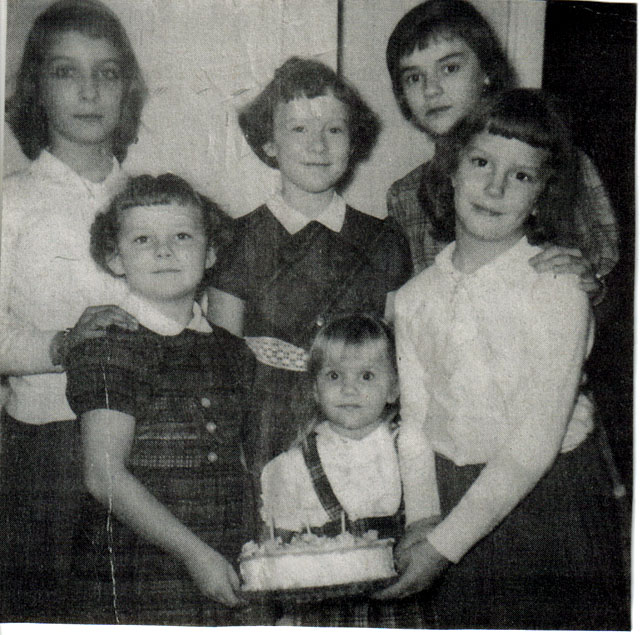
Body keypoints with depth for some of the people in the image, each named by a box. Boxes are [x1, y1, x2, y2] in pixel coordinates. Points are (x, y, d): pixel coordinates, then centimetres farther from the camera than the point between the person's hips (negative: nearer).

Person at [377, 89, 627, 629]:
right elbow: (414, 424, 4)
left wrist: (444, 544, -18)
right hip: (455, 499, 4)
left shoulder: (558, 291, -15)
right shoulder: (415, 298, 0)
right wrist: (421, 521, -10)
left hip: (550, 494, -3)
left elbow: (535, 444, -18)